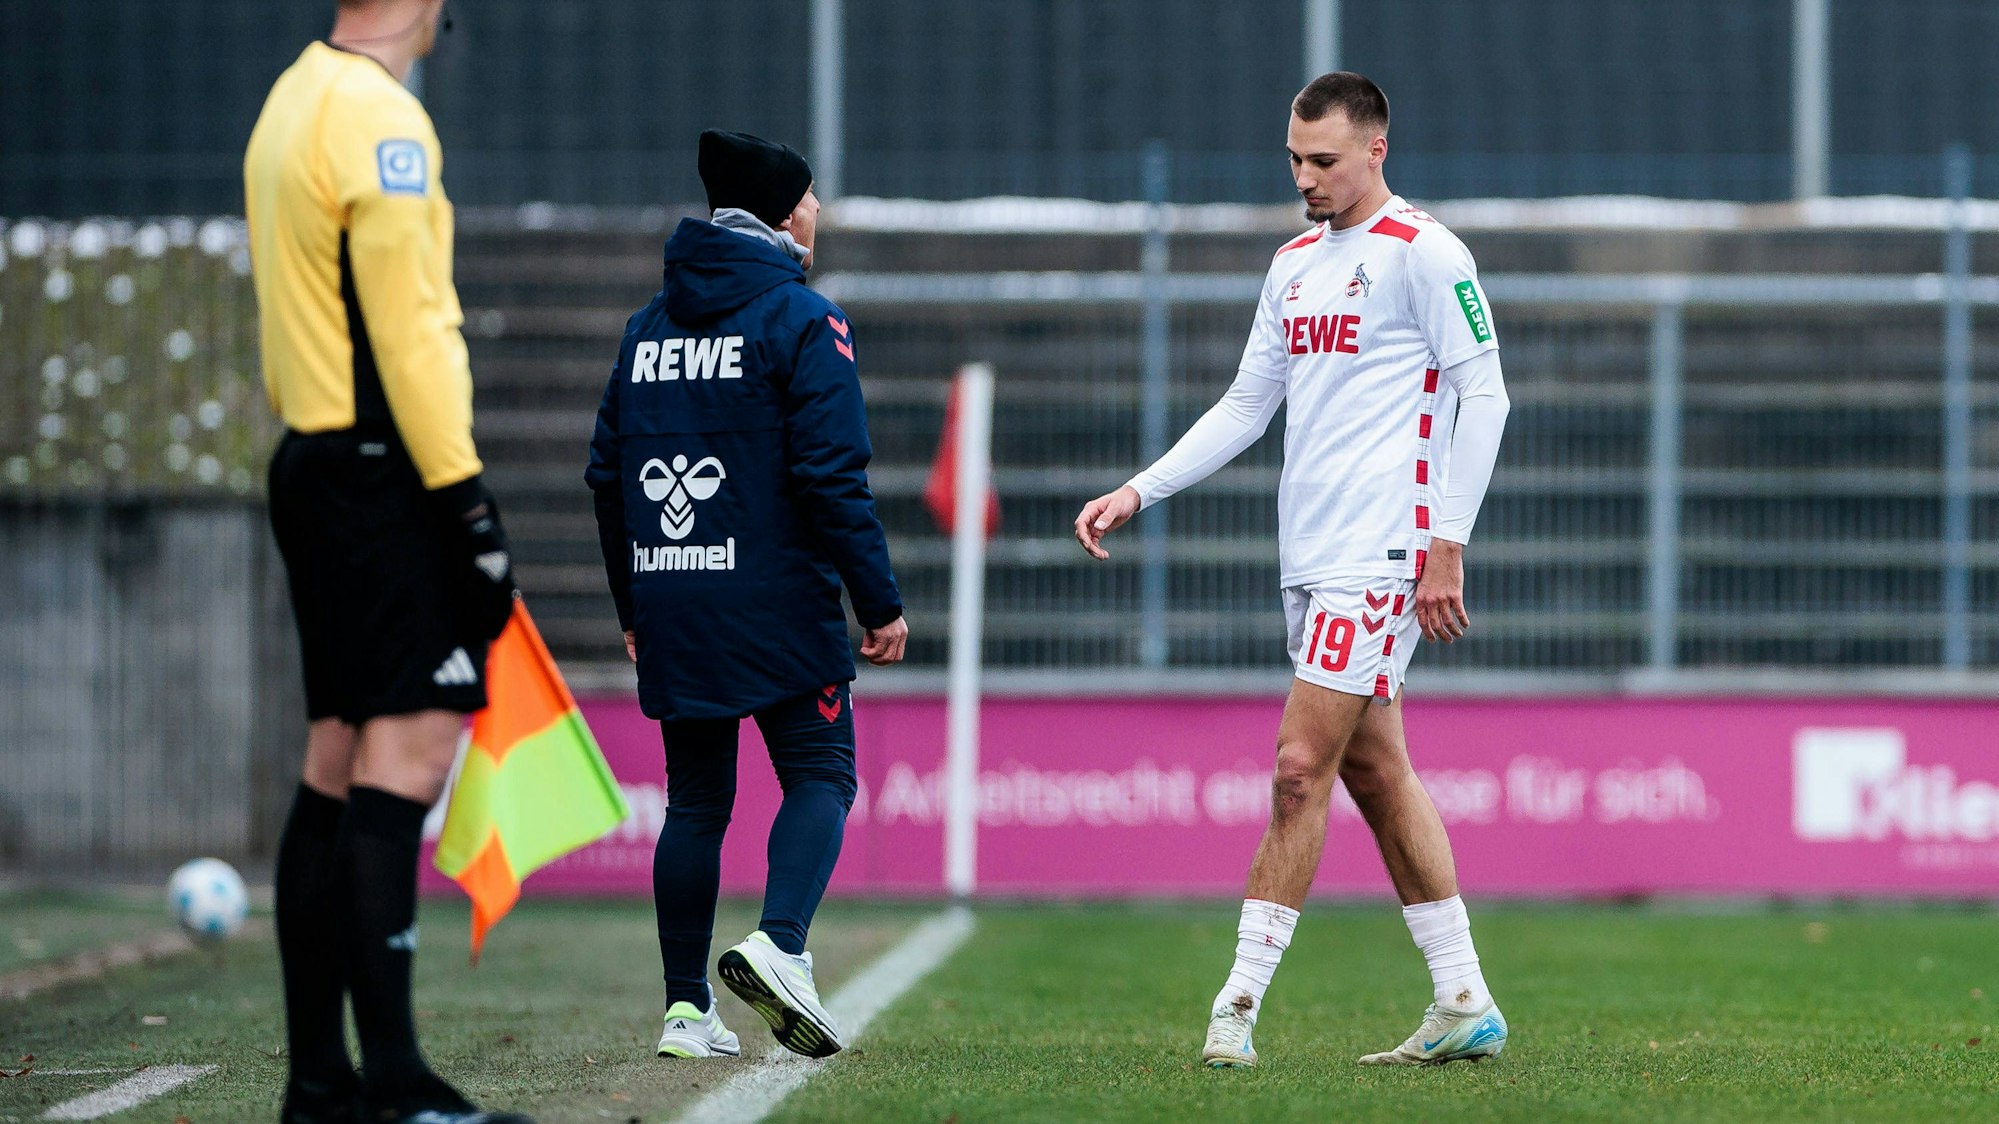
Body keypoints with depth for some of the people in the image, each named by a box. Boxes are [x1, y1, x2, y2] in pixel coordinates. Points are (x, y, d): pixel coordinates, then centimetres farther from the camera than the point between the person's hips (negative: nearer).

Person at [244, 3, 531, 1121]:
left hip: (313, 461, 10)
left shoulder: (292, 101, 16)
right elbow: (407, 330, -18)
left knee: (341, 758, 9)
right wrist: (467, 502, -17)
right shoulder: (379, 117, -13)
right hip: (383, 471, -10)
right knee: (409, 747, -12)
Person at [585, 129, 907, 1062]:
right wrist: (880, 604, -8)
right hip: (777, 606, -5)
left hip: (670, 610, 5)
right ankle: (779, 944, -21)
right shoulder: (802, 321, -5)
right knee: (820, 776, 2)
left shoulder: (647, 326, 14)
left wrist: (633, 607, 23)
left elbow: (606, 473, 15)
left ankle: (686, 1008, 5)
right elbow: (832, 476, -12)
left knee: (696, 801, 9)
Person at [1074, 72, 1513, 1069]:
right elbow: (1245, 406, 21)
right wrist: (1136, 493, 11)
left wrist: (1446, 549, -14)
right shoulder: (1294, 264, 16)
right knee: (1374, 772, 9)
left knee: (1301, 771, -11)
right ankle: (1465, 1005, 14)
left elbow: (1483, 397, -10)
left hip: (1378, 556, -8)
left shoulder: (1424, 255, -8)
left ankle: (1237, 1009, -10)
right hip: (1309, 557, 8)